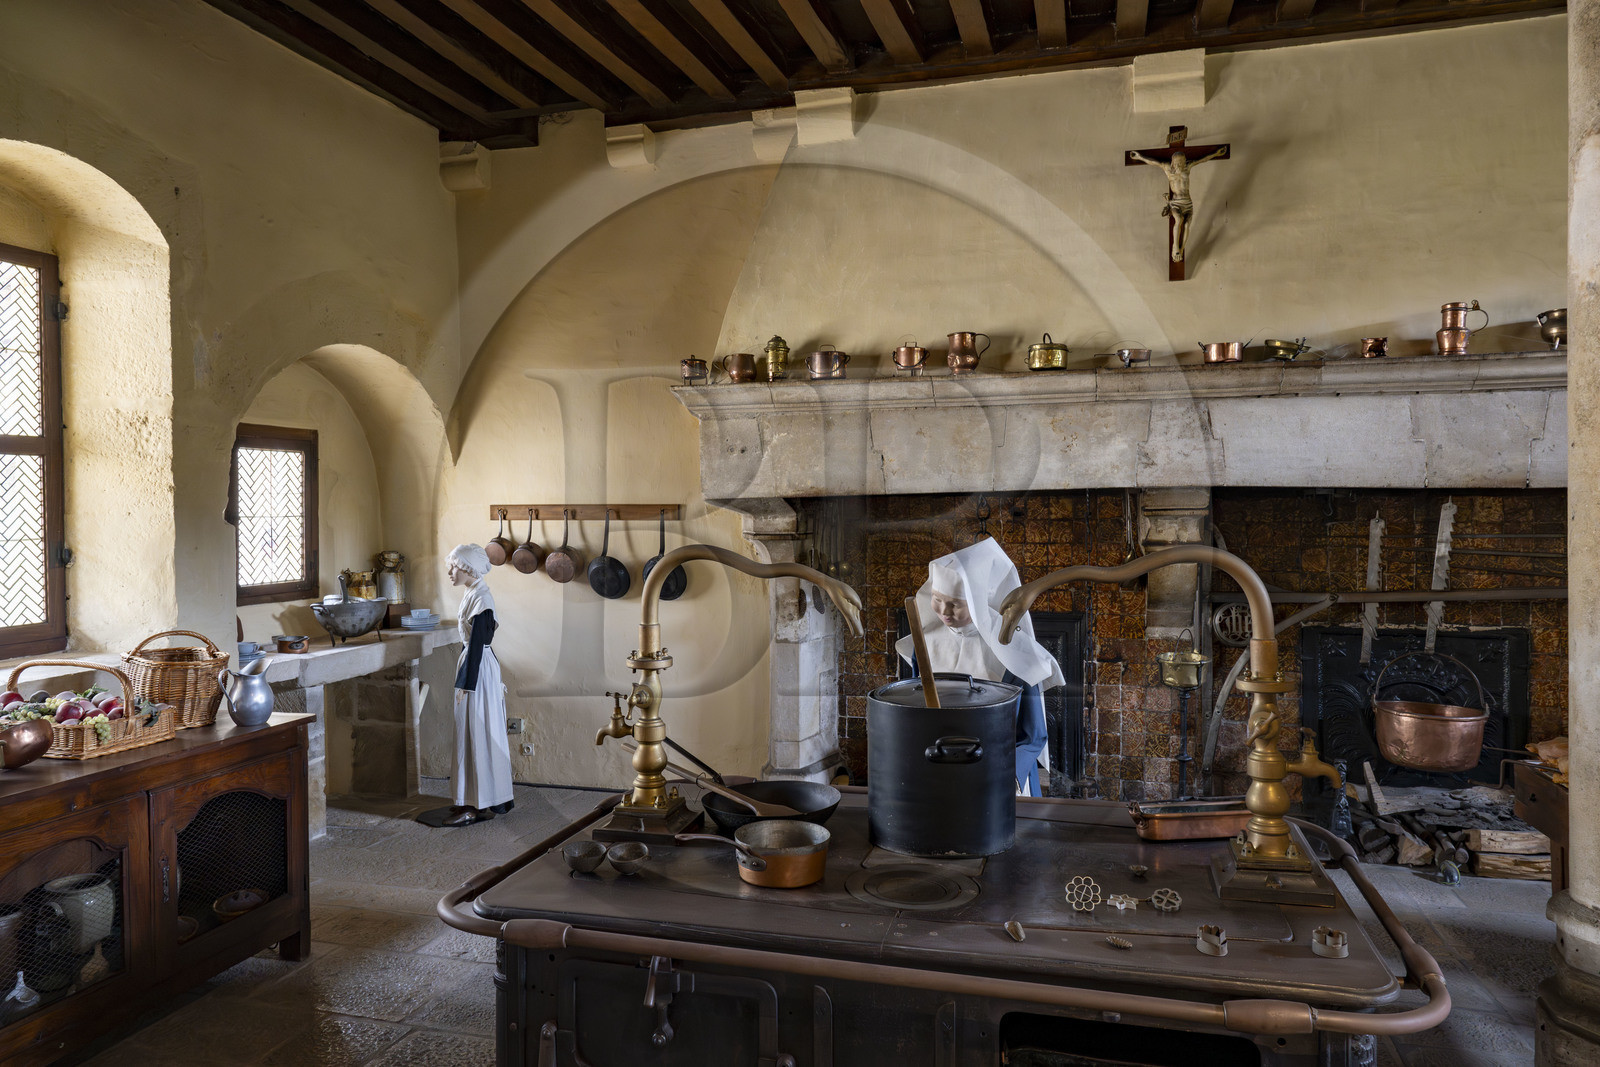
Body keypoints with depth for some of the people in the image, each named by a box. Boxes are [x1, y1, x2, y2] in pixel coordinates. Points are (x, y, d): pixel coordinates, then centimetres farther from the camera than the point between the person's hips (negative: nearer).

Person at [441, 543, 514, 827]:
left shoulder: (480, 597, -18)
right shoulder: (472, 594, 12)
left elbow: (477, 643, -21)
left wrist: (466, 683, -20)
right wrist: (465, 678, 21)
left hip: (479, 670, -10)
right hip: (473, 664, 10)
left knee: (478, 733, -4)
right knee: (472, 733, 14)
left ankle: (480, 806, 3)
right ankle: (475, 800, 23)